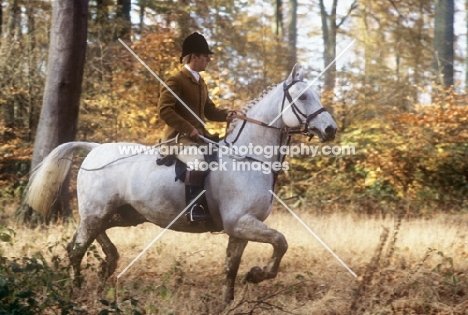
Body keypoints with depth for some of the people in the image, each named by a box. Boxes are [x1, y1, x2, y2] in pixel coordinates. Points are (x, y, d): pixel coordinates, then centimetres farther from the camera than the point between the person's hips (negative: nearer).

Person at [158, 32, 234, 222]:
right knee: (197, 160, -35)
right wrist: (188, 128, -24)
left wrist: (225, 115, 2)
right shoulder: (175, 81, -9)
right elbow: (164, 110, -19)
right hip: (179, 137, -9)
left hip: (199, 135, 9)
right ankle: (193, 207, -32)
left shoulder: (200, 82, 19)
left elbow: (209, 110, 23)